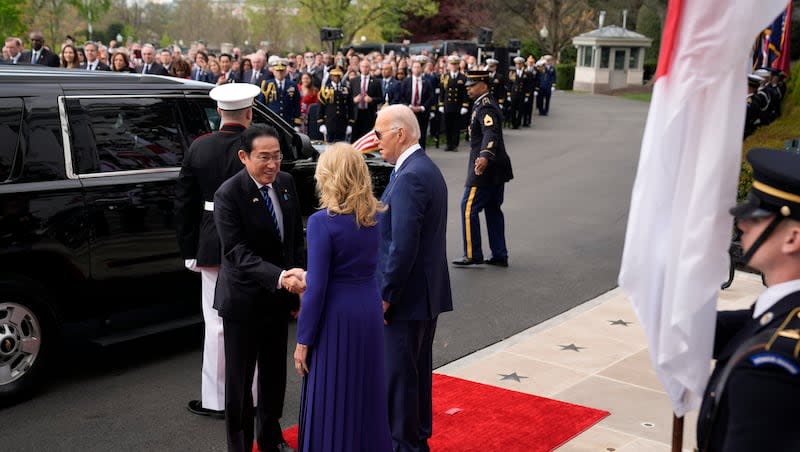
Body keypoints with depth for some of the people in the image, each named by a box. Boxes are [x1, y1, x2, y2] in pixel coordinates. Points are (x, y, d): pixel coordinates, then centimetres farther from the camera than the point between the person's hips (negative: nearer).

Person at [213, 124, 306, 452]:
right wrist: (280, 276, -38)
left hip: (279, 297, 6)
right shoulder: (228, 195, -20)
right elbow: (237, 251, -26)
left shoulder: (286, 183, -1)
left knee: (275, 374, 20)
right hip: (244, 301, -6)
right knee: (240, 380, 7)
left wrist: (299, 280, 2)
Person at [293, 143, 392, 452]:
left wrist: (303, 341, -8)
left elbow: (317, 289, -16)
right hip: (371, 310, 6)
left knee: (333, 402, 6)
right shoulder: (374, 217, 2)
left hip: (337, 316, -6)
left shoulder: (322, 222, -16)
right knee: (366, 394, 18)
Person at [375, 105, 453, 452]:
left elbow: (403, 246, -26)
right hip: (427, 292, 10)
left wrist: (386, 296, -17)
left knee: (398, 376, 1)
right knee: (419, 371, 20)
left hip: (406, 296, -10)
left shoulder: (409, 177, -21)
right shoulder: (427, 169, 11)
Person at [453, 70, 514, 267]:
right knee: (493, 210, 13)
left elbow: (491, 133, -33)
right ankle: (500, 255, 17)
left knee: (469, 208, -5)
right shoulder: (486, 104, 14)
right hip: (496, 169, 10)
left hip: (484, 169, -10)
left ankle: (473, 254, -1)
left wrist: (485, 157, -48)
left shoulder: (485, 107, -17)